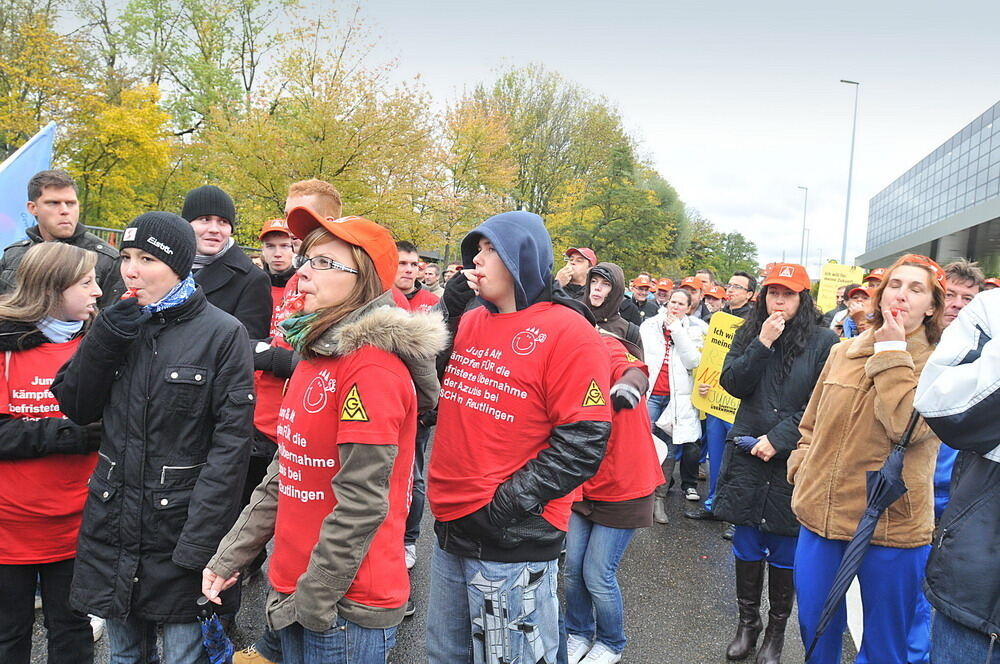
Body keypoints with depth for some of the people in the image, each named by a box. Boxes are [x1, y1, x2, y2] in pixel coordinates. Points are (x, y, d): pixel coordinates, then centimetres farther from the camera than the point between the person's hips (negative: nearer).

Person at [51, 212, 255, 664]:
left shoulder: (223, 333, -10)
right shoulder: (118, 325, 7)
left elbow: (231, 443, -14)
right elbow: (77, 409, 5)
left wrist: (199, 542, -18)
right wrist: (104, 339, -10)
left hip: (182, 521, -5)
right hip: (113, 518, 5)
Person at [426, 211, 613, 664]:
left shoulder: (568, 332, -11)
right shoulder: (470, 322, 8)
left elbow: (583, 442, -16)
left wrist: (508, 504, -19)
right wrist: (448, 310, -1)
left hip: (513, 545, -7)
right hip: (450, 531, 7)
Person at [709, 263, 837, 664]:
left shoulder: (824, 341, -3)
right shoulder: (749, 334, 8)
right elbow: (732, 384, -3)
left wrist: (779, 439, -13)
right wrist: (762, 344, -13)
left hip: (792, 460, -3)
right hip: (747, 455, 3)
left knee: (784, 552, 7)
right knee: (747, 545, 11)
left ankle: (776, 631, 23)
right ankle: (747, 622, 27)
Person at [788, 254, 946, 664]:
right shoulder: (843, 353, 7)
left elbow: (906, 426, -22)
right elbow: (811, 426, 17)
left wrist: (892, 352, -16)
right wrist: (802, 471, 4)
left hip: (891, 523, -3)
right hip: (821, 515, 4)